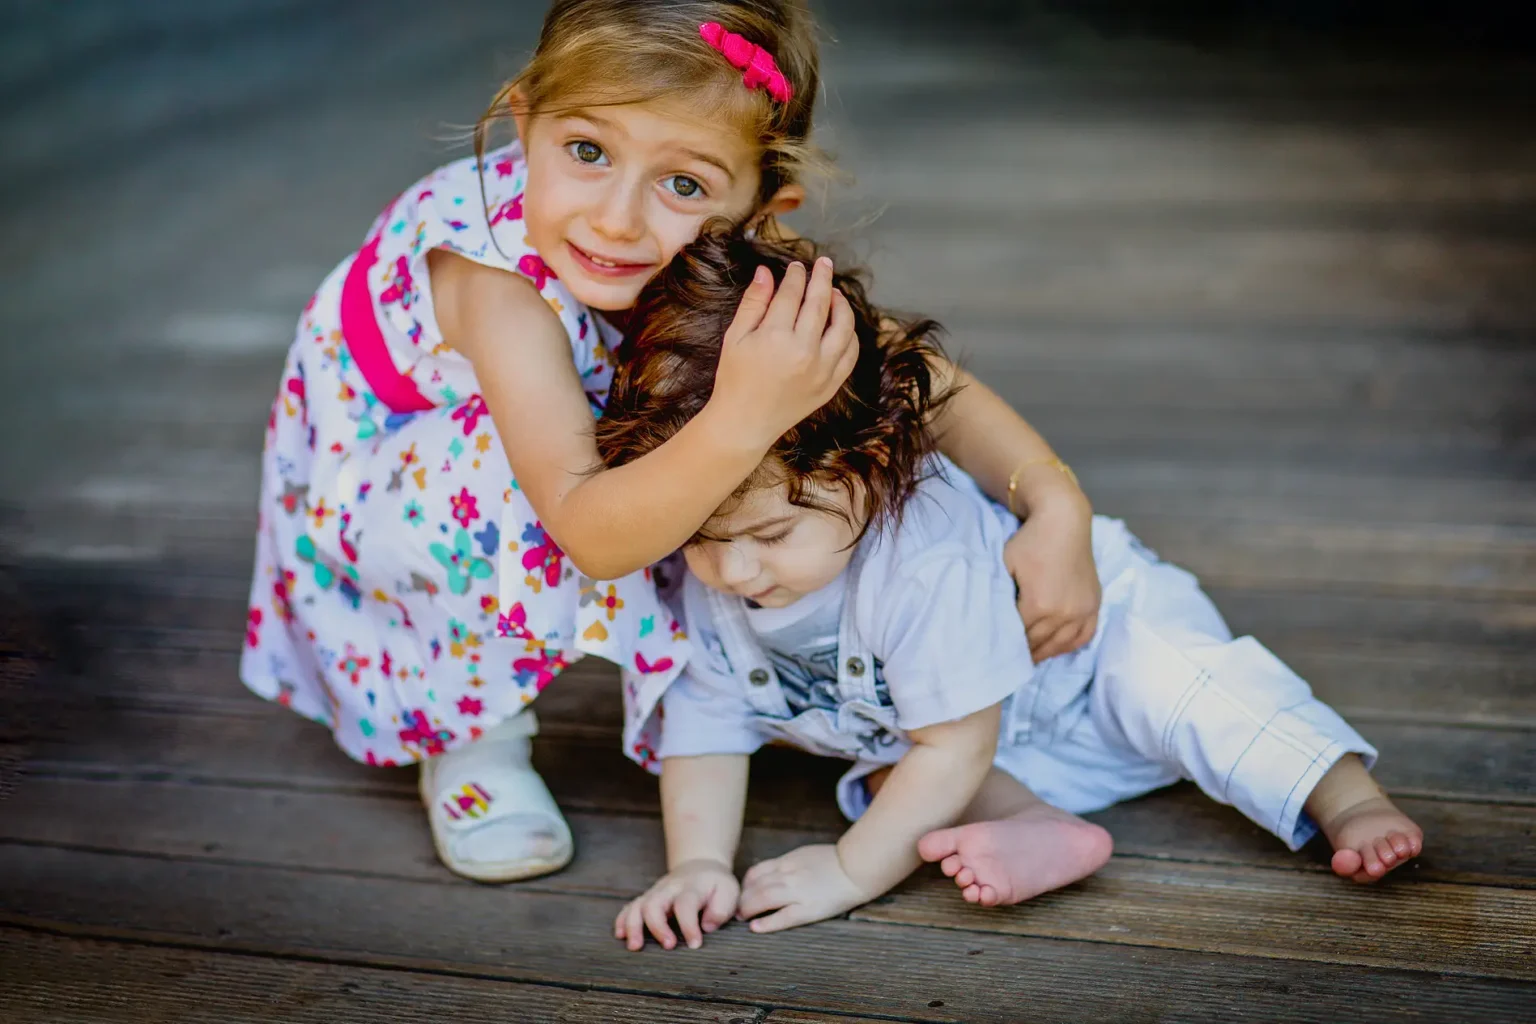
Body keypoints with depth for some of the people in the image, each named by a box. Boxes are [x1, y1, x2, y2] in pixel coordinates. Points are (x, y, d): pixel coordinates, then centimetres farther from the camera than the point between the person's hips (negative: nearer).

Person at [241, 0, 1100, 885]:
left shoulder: (736, 255, -25)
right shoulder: (498, 281, -41)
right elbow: (586, 532, -47)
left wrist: (1058, 503, -32)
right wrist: (740, 420, -61)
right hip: (372, 468, -5)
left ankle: (683, 689, 7)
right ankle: (469, 742, -9)